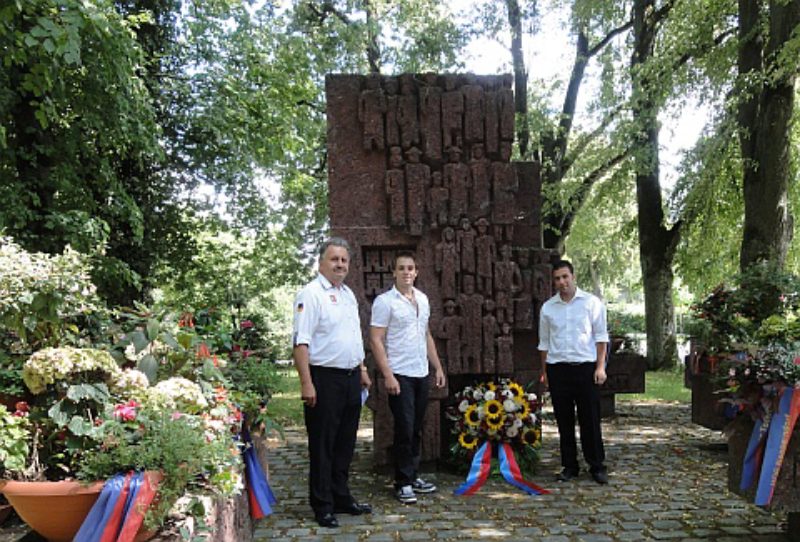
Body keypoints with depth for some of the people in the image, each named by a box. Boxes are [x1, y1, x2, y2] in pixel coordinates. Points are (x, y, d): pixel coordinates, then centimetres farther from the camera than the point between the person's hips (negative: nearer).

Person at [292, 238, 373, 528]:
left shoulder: (348, 294, 15)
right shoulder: (311, 294, -12)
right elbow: (301, 342, -18)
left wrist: (362, 370, 20)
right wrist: (307, 384, -23)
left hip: (351, 377, 8)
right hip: (325, 378, -8)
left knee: (345, 443, 16)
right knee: (322, 446, 2)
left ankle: (341, 498, 29)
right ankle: (322, 506, 12)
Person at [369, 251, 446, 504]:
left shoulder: (423, 299, 12)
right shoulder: (385, 301, -8)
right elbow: (376, 340, -12)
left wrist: (438, 367, 16)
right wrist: (388, 376, -18)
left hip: (422, 374, 6)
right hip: (400, 375, -6)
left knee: (416, 430, 12)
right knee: (404, 429, -3)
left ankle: (413, 476, 24)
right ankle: (402, 483, 8)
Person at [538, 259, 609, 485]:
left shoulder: (591, 303, 2)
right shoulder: (547, 307, 9)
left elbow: (601, 337, 2)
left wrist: (600, 367, -6)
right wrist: (544, 372, 11)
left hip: (585, 367, -2)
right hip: (557, 369, 3)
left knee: (590, 419, 1)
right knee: (564, 421, 7)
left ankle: (597, 466, 12)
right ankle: (569, 466, 17)